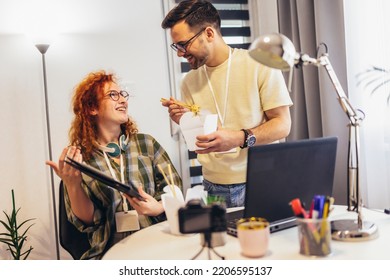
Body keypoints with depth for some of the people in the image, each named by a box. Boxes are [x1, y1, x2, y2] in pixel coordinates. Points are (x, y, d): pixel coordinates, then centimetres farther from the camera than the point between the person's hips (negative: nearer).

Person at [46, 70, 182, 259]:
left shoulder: (146, 143, 6)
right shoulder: (79, 157, 2)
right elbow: (86, 221, 0)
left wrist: (159, 207, -14)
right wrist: (72, 184, -17)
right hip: (110, 252, -1)